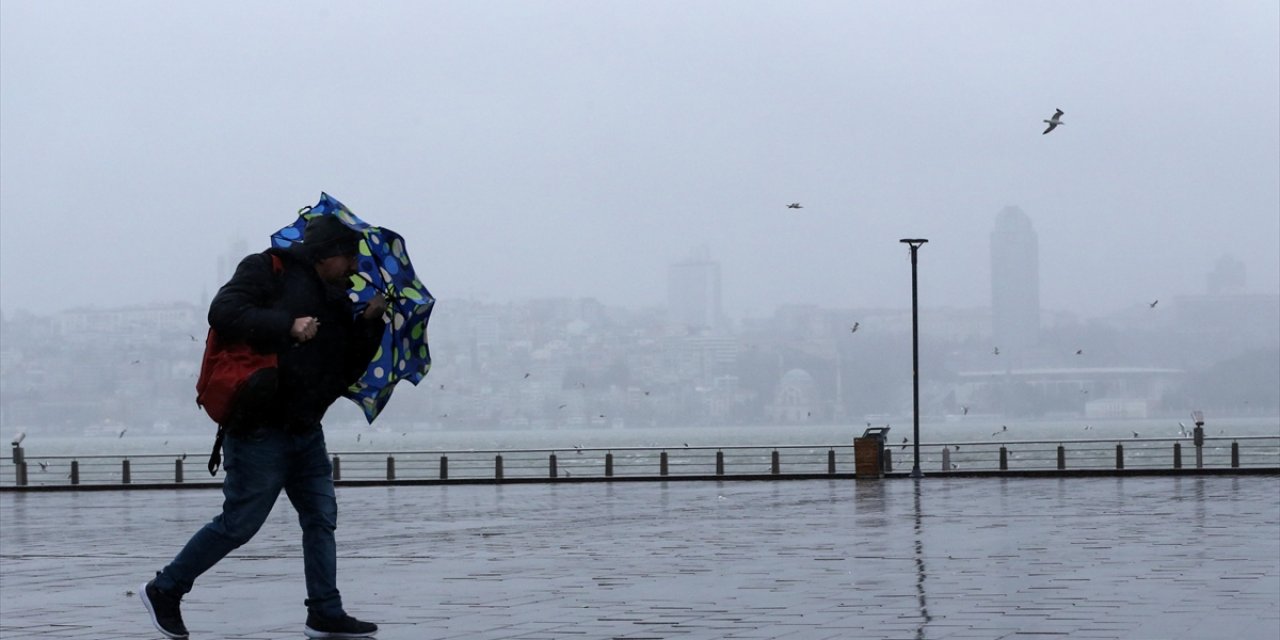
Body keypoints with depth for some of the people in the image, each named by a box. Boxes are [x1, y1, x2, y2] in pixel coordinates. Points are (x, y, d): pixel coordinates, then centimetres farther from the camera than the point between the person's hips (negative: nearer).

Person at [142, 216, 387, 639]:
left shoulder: (337, 301, 16)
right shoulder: (270, 271, -6)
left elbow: (346, 371, 14)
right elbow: (223, 312, -21)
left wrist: (369, 323, 1)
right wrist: (287, 326, -26)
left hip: (305, 430, 8)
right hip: (260, 426, -8)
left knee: (321, 518, 6)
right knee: (239, 522, -3)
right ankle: (164, 590, 12)